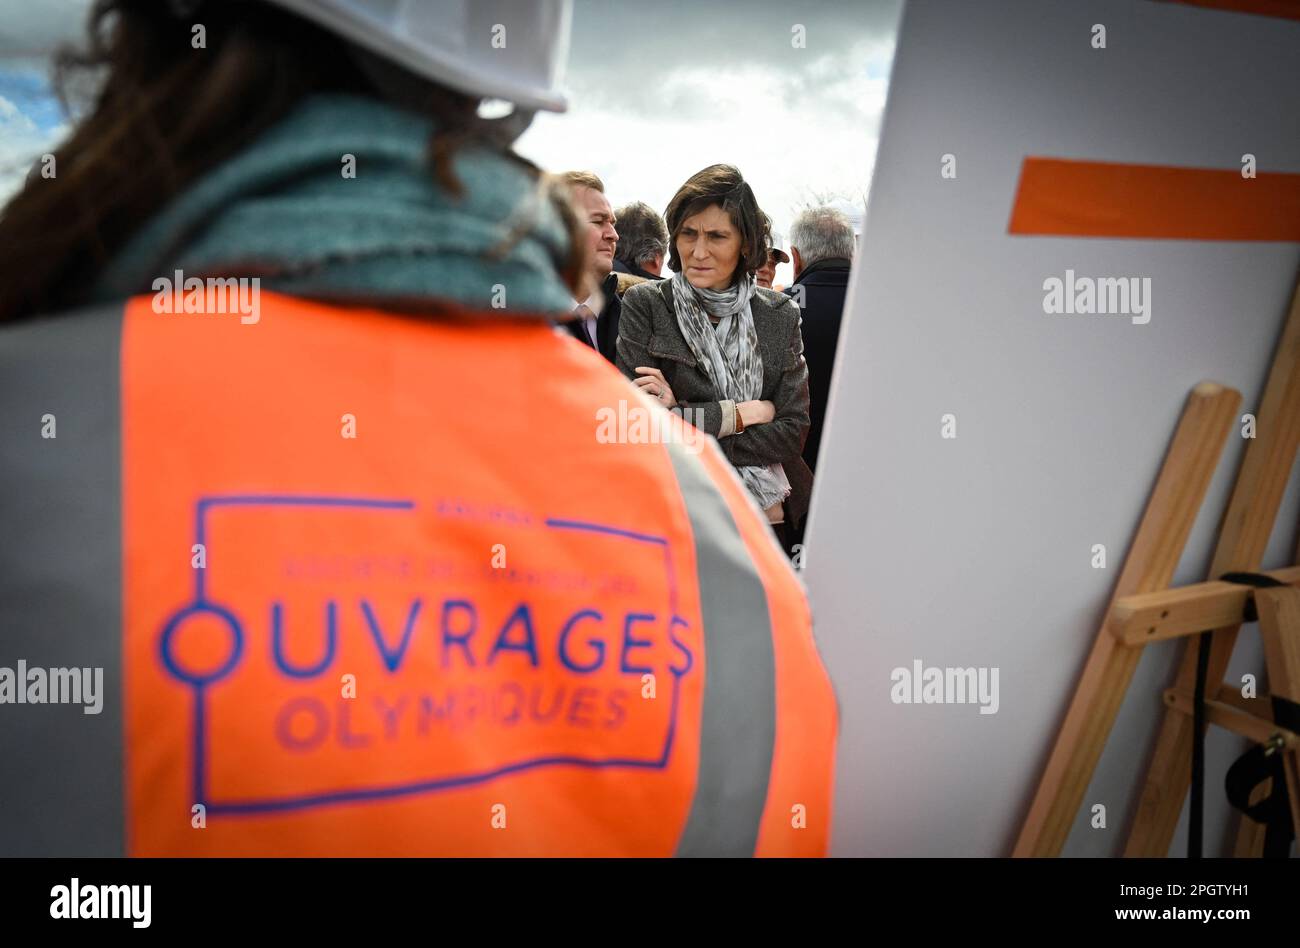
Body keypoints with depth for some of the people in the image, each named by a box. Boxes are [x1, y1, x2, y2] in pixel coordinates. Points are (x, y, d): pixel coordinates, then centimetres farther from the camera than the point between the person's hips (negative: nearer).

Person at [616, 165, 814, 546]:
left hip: (769, 519, 2)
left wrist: (683, 420, -14)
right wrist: (744, 413, -12)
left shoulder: (780, 315, 2)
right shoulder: (645, 305, -5)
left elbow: (793, 431, -5)